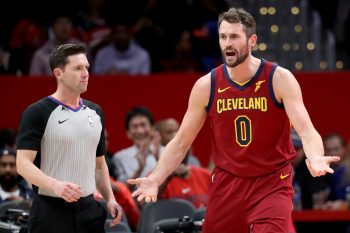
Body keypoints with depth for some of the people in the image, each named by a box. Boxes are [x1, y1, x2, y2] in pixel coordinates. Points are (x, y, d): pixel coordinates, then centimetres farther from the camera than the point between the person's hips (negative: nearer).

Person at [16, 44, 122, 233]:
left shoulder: (95, 112, 13)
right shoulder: (37, 113, -7)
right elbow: (23, 163, -13)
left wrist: (110, 198, 8)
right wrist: (56, 185, -29)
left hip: (88, 208, 6)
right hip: (50, 209, -6)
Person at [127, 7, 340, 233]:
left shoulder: (279, 79, -10)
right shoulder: (206, 86, -2)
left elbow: (307, 131, -19)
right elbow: (181, 143, 5)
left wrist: (315, 158, -41)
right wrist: (155, 179, -10)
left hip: (272, 184, -3)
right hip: (226, 183, 3)